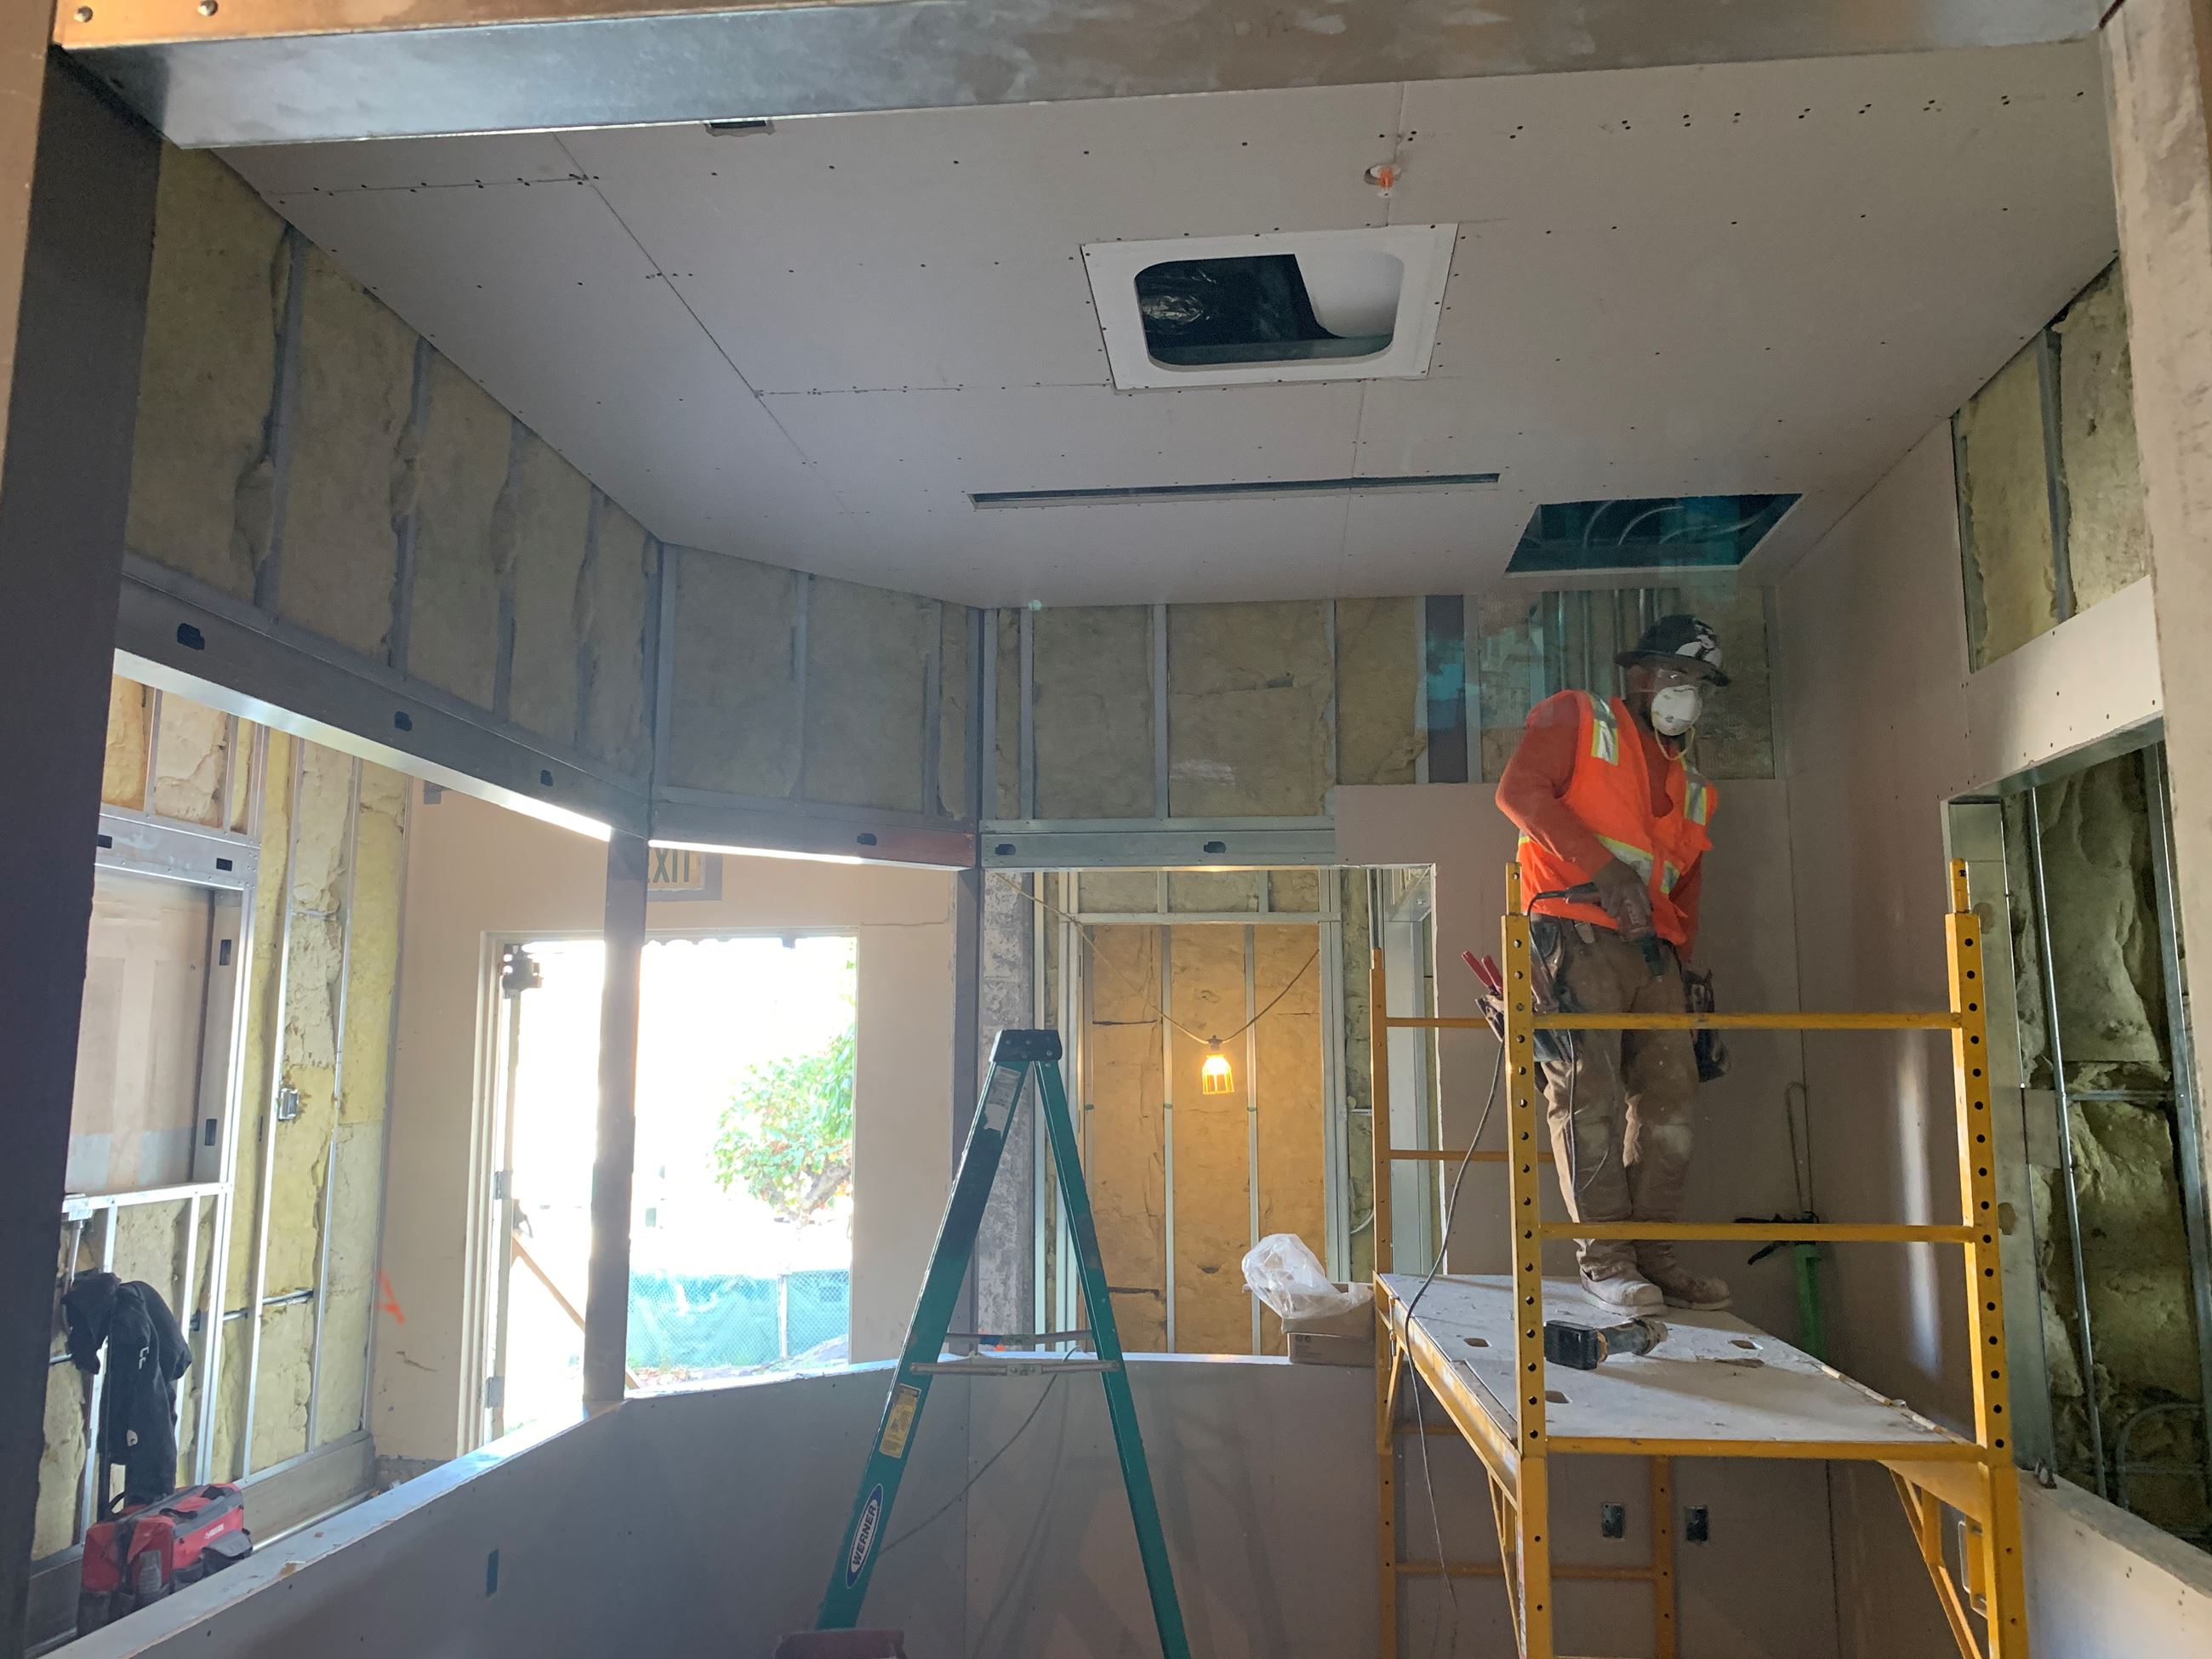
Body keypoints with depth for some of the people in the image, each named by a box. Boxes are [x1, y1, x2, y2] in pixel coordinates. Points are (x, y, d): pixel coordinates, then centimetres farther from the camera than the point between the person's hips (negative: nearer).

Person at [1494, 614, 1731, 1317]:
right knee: (1589, 1091, -12)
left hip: (1654, 951, 7)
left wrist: (1680, 969, 13)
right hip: (1576, 934, -7)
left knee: (1669, 1096, 1)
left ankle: (1653, 1254, 9)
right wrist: (1603, 867, -16)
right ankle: (1605, 1258, -7)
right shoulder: (1576, 719, 8)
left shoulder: (1692, 789, 26)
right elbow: (1519, 790, -8)